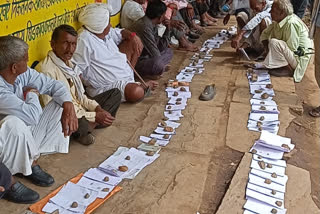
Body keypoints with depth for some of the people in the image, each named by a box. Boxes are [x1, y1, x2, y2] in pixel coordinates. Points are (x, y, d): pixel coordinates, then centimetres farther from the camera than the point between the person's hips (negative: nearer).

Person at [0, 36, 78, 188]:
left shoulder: (23, 74, -9)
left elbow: (53, 85, -2)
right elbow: (33, 116, -34)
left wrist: (68, 107, -20)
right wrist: (31, 94, -14)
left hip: (26, 138, 8)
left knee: (61, 103, -2)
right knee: (14, 123, -39)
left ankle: (32, 157, -6)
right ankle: (30, 165, -9)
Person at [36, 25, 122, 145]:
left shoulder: (68, 63, 11)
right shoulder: (46, 70, -20)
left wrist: (98, 108, -4)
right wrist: (94, 116, -22)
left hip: (80, 111, 10)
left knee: (115, 93, 11)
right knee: (81, 124, -43)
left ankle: (87, 127, -7)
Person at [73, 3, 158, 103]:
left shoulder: (105, 32, 1)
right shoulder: (84, 40, -27)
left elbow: (120, 32, 19)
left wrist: (132, 36, -1)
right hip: (107, 86, -10)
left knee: (134, 41, 14)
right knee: (136, 93, -35)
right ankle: (144, 85, 5)